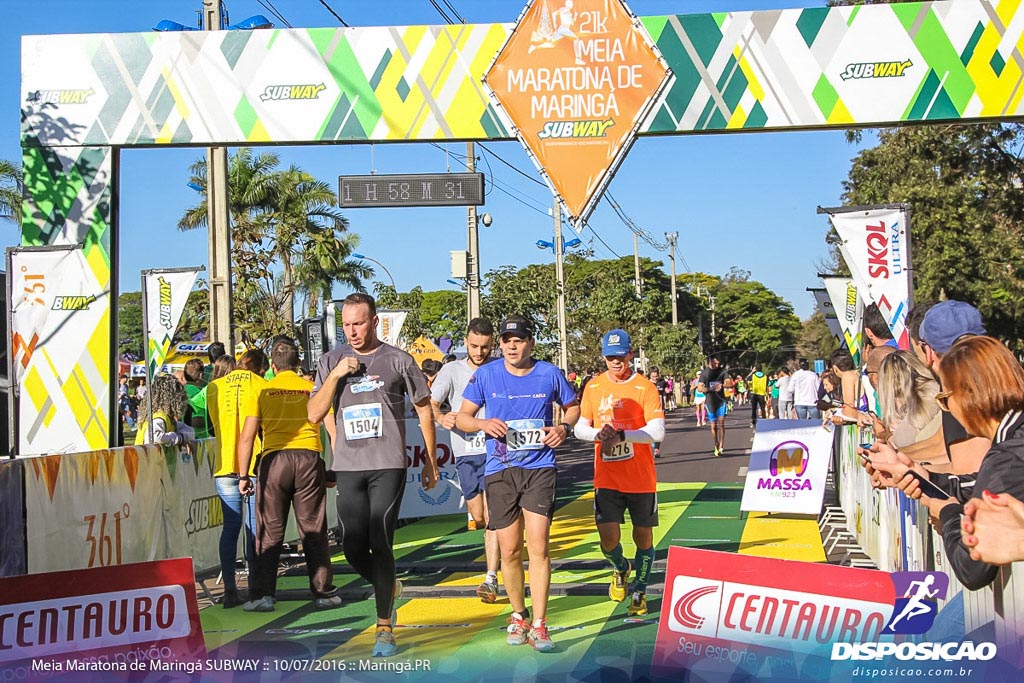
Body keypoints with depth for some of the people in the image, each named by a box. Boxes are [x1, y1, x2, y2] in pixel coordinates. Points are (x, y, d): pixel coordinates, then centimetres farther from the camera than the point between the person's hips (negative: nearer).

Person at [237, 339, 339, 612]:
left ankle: (262, 594, 6)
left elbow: (247, 437, 2)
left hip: (274, 459, -1)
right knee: (314, 530, 7)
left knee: (269, 532, 7)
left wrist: (243, 475, 6)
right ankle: (324, 593, 12)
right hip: (310, 458, 1)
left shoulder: (261, 392, 7)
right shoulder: (314, 389, 10)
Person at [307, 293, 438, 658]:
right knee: (353, 549, 4)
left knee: (380, 545, -8)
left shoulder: (398, 360, 3)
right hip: (348, 467, 3)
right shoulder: (331, 361, 9)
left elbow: (424, 412, 9)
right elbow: (314, 414, 4)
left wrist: (430, 463, 8)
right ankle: (389, 587, 34)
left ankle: (384, 628, 3)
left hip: (389, 466, -3)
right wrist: (335, 375, -9)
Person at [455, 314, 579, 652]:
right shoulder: (485, 375, 1)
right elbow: (462, 417, 8)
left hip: (540, 468, -1)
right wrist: (483, 424, -13)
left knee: (538, 545, -11)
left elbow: (573, 405, 17)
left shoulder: (549, 374, 1)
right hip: (500, 471, 1)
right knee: (510, 551, 5)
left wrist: (564, 427, -3)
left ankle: (539, 625, -4)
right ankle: (518, 616, 26)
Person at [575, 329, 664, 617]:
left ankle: (640, 592, 29)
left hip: (641, 479, -2)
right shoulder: (593, 387, 5)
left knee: (643, 537, 8)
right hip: (607, 478, 2)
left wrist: (621, 435, -26)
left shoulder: (645, 388, -6)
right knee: (608, 539, -5)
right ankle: (620, 569, 29)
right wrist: (598, 434, -13)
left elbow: (657, 431, -15)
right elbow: (580, 427, 8)